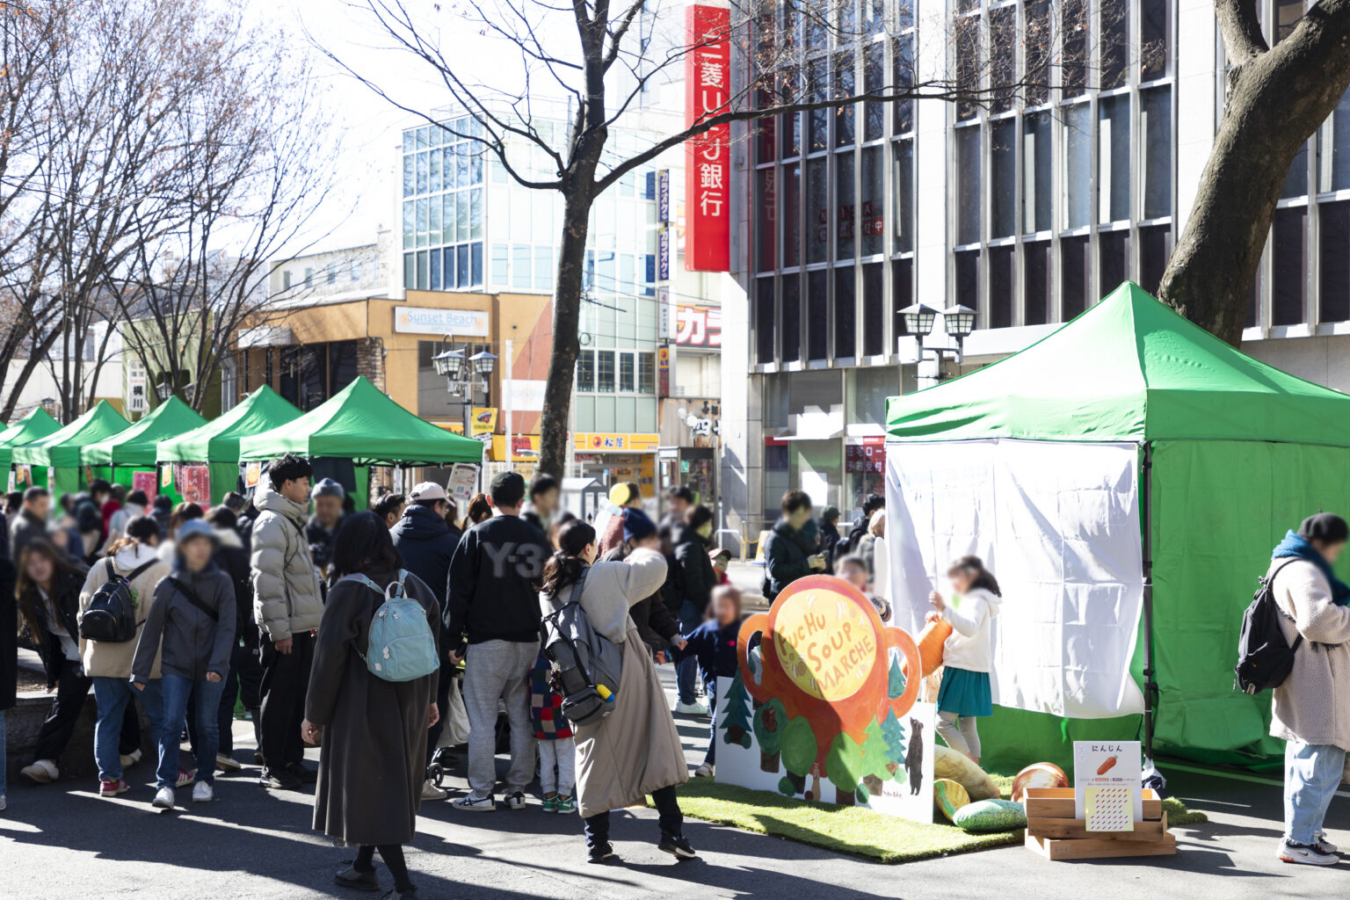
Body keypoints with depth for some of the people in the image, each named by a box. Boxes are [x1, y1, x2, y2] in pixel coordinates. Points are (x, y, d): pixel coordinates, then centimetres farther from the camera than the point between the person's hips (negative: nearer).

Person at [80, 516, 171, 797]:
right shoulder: (160, 570, -6)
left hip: (103, 657, 3)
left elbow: (84, 611, 8)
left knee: (108, 718, 10)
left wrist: (85, 652, 15)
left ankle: (109, 777, 9)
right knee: (160, 716, 10)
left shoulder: (100, 568, 6)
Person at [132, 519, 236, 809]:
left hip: (210, 669, 0)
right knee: (171, 724, -10)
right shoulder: (168, 586, -1)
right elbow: (152, 630, 3)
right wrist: (140, 671, 3)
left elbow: (226, 627, -7)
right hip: (176, 667, 0)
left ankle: (205, 780, 22)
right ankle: (166, 784, -9)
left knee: (207, 725, 8)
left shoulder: (222, 583, -1)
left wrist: (217, 663, -19)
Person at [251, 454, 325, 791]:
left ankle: (293, 761, 21)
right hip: (284, 629, -9)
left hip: (302, 625, 10)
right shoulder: (271, 522, -14)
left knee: (298, 696, 13)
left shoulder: (292, 520, 18)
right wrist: (279, 629, -22)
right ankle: (272, 767, 5)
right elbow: (267, 579, -20)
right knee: (279, 697, -2)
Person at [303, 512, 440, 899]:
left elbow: (329, 657, -13)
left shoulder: (348, 591, -15)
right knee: (394, 783, 19)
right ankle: (363, 867, 31)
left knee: (370, 792, 0)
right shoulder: (413, 584, -1)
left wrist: (314, 714, -4)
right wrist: (429, 698, 17)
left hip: (363, 704, -6)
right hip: (409, 703, 6)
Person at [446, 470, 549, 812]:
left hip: (486, 641, -4)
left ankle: (481, 792, 0)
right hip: (529, 640, 4)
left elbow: (459, 591, -4)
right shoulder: (537, 538, 7)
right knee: (523, 717, 9)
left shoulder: (477, 535, -4)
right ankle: (518, 789, 11)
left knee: (482, 717, 0)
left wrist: (453, 638, 1)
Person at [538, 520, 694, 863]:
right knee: (654, 745, 3)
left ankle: (596, 841, 11)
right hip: (626, 672, -4)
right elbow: (656, 566, 3)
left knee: (595, 755, 12)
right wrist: (639, 554, 23)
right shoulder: (609, 574, -7)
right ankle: (671, 831, 1)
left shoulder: (548, 592, 6)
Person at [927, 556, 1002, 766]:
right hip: (972, 670, 11)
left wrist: (945, 609, -40)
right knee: (967, 726, 10)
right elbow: (958, 627, 28)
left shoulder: (977, 601, -11)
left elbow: (970, 628, -30)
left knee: (944, 721, -13)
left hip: (964, 672, -11)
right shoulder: (972, 600, 22)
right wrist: (940, 618, 9)